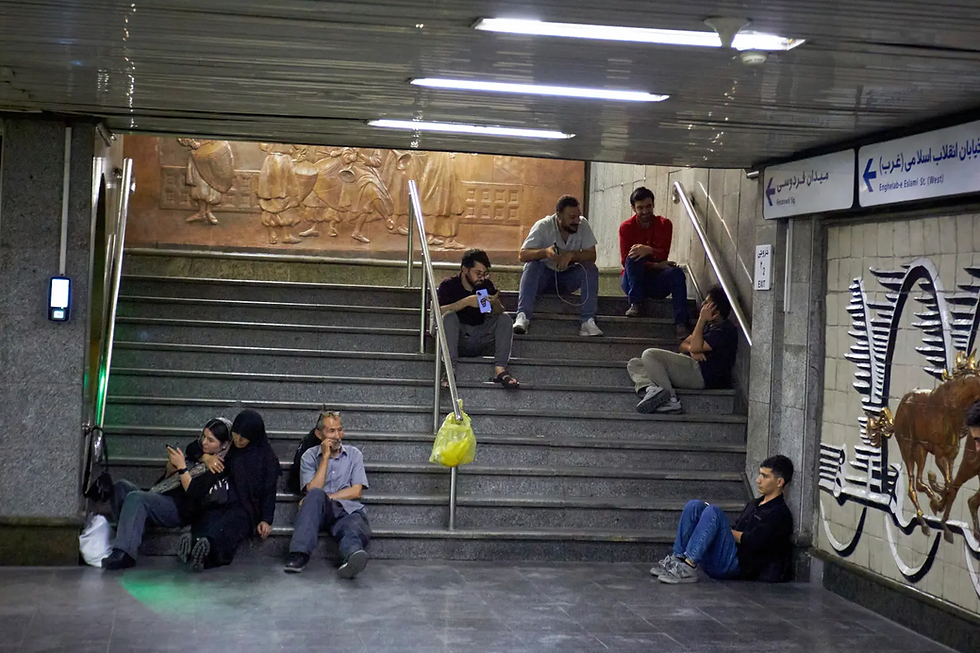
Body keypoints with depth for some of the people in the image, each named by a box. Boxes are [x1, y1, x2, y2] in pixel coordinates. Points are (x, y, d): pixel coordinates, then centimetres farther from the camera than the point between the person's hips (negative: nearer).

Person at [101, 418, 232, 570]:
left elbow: (192, 491, -13)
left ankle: (124, 554, -40)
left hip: (178, 509, -9)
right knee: (121, 487, -12)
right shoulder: (197, 448, 22)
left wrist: (181, 466, -17)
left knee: (135, 498, -31)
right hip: (158, 499, 9)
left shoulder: (218, 466, -2)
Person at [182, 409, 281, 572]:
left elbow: (269, 491, 10)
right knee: (207, 520, -39)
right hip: (216, 504, 1)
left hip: (244, 508, -1)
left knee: (229, 524, -41)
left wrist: (266, 519, -4)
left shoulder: (266, 457, 17)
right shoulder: (226, 446, 24)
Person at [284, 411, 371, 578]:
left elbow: (355, 492, 4)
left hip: (347, 510, 0)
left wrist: (324, 498, -5)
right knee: (315, 496, -35)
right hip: (319, 512, 0)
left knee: (357, 530, -36)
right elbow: (313, 490, -3)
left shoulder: (354, 454, 14)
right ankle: (299, 555, -45)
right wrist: (325, 457, -4)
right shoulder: (310, 456, 12)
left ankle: (352, 557, -74)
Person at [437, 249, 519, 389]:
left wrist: (495, 303, -23)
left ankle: (500, 369, -29)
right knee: (449, 317, -30)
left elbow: (500, 313, 0)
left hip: (480, 339, 3)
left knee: (505, 319, -16)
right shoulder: (449, 285, -5)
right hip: (458, 338, -3)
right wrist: (466, 302, -28)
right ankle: (450, 368, -38)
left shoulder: (487, 285, 5)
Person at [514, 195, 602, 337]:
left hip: (567, 279, 2)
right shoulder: (543, 226, -16)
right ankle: (522, 316, -42)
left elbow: (591, 255, -13)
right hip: (543, 276, -2)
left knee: (590, 268, -23)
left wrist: (571, 255, -32)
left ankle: (588, 321, -30)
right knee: (532, 264, -32)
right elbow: (522, 255, -23)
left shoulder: (583, 225, -9)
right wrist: (545, 252, -42)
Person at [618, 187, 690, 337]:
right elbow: (625, 260, -13)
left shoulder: (664, 224, 0)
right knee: (634, 257, -31)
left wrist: (649, 251, -34)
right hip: (632, 281, -1)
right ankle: (635, 304, -25)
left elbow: (663, 255, -11)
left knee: (677, 272, -29)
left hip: (656, 282, 1)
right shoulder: (626, 227, -5)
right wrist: (655, 265, -22)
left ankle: (681, 323, -38)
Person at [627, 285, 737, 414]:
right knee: (634, 364, 3)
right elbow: (683, 345, 21)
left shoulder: (725, 330, -9)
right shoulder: (709, 325, 24)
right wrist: (692, 350, -4)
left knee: (649, 355, -19)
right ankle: (651, 388, -30)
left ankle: (670, 398, -26)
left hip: (702, 374, -11)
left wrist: (702, 319, -9)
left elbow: (696, 347, -19)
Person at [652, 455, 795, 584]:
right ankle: (677, 558, -12)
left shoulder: (780, 514, -3)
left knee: (712, 512, -27)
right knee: (694, 506, -1)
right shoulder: (755, 504, 26)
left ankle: (688, 568, -33)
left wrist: (726, 531, 0)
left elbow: (751, 542, -13)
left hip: (738, 565, -9)